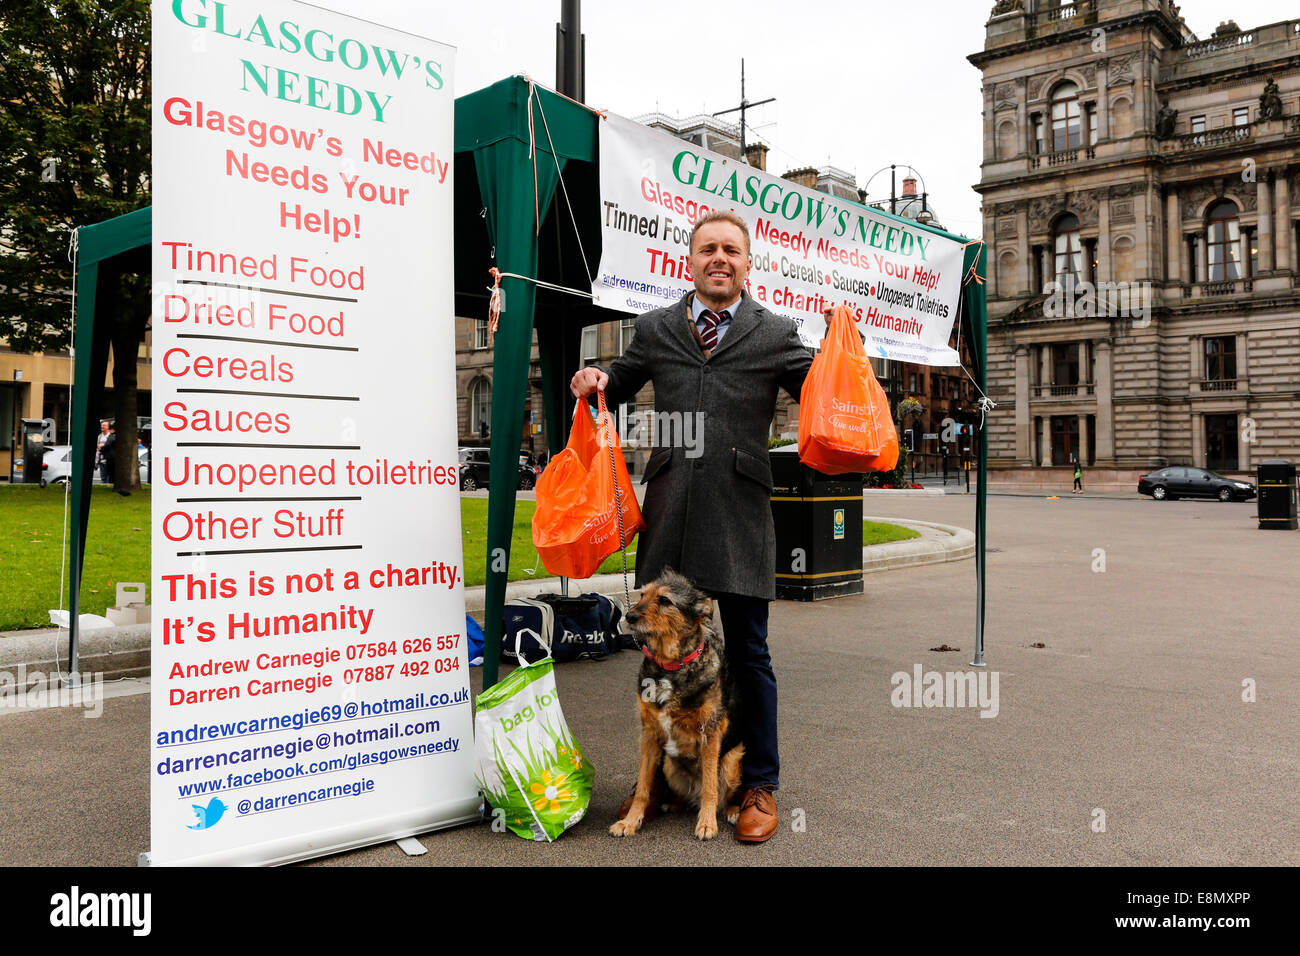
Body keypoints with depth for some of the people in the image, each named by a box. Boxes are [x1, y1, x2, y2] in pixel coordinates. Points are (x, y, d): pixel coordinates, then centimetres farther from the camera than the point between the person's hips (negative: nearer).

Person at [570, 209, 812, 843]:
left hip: (740, 517, -2)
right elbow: (617, 387, 24)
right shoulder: (655, 329, 14)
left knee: (748, 654, 4)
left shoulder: (776, 334, 8)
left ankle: (759, 786, 20)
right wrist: (594, 381, 3)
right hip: (669, 514, 3)